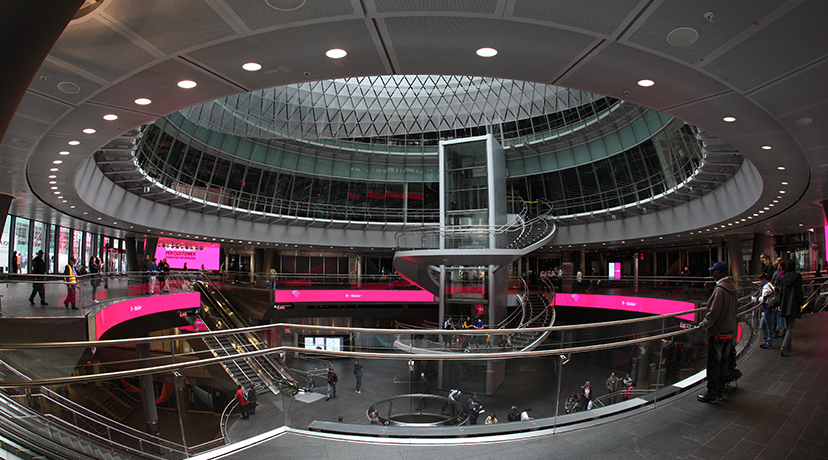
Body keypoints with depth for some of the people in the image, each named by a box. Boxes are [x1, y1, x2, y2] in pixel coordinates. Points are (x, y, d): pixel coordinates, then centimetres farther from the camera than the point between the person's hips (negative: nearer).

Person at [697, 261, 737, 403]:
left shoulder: (719, 290, -22)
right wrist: (709, 304, 22)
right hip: (730, 332, 9)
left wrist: (703, 324, -11)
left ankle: (712, 394, 9)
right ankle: (720, 391, 26)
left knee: (713, 365, 1)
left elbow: (714, 313, -22)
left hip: (718, 333, -9)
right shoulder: (732, 288, 6)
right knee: (723, 363, 16)